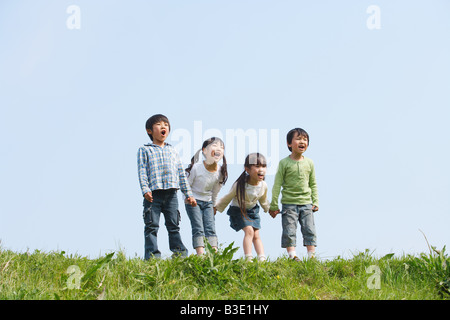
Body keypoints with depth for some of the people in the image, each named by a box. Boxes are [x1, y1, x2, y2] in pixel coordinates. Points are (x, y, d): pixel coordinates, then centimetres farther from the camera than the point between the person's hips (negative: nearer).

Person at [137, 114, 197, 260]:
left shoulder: (172, 151, 20)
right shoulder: (145, 150, 8)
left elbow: (181, 173, 18)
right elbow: (142, 171, -2)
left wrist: (188, 194, 14)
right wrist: (145, 190, -17)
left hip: (171, 194, 4)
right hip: (153, 194, -3)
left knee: (173, 225, 6)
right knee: (152, 226, -6)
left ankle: (179, 253, 9)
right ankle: (152, 255, -6)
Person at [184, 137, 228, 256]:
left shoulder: (220, 171, -8)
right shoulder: (196, 168, -22)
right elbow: (187, 185, -8)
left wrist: (214, 205, 17)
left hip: (207, 202, 4)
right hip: (193, 201, -4)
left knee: (211, 228, -5)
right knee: (198, 228, -11)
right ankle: (200, 255, -15)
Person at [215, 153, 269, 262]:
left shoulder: (263, 185, -16)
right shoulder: (239, 185, -29)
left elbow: (263, 200, 8)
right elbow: (228, 198, -12)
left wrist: (269, 209, 24)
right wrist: (217, 208, -1)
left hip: (253, 210, 4)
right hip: (238, 210, -4)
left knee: (256, 235, -2)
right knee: (249, 231, -20)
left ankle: (262, 258, -3)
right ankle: (248, 258, -19)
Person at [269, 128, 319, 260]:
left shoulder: (309, 163, 6)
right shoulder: (284, 163, -4)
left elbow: (313, 184, 15)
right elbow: (277, 185, -1)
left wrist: (315, 202, 8)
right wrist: (273, 205, -2)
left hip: (306, 203, 3)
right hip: (289, 203, -3)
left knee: (310, 230, 0)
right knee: (289, 231, -5)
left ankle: (312, 257, 5)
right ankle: (292, 256, -2)